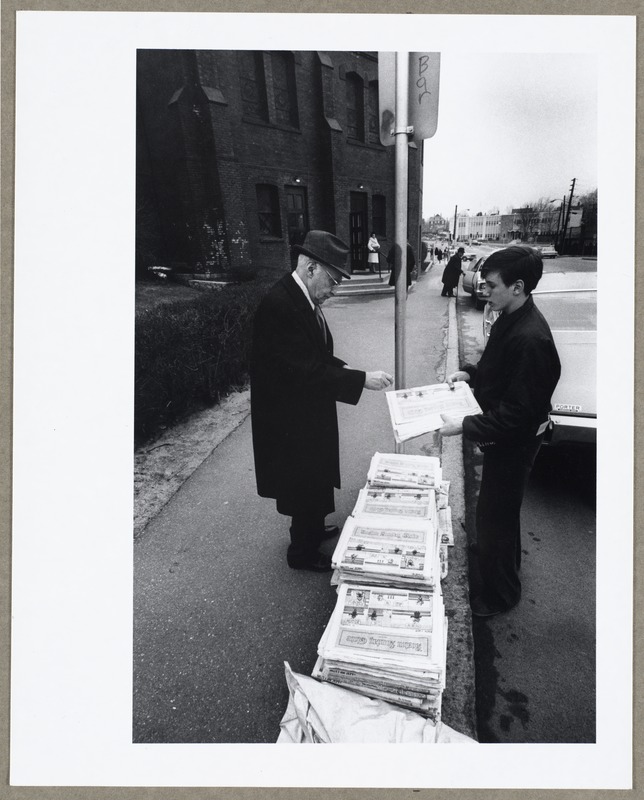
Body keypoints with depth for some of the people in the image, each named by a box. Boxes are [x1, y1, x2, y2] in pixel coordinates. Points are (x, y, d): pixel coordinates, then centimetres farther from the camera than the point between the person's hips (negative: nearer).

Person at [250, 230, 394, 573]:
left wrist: (342, 369, -3)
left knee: (315, 478, 25)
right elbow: (306, 370, -31)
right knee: (304, 485, 9)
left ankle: (313, 530, 48)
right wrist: (361, 379, -27)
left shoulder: (304, 299, 2)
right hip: (291, 419, -9)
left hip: (308, 413, 9)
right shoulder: (279, 305, -28)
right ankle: (302, 553, 31)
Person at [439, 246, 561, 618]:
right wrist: (470, 373, 2)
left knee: (495, 517, 7)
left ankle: (501, 594, 28)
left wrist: (466, 426, -28)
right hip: (503, 435, 9)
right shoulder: (511, 319, -1)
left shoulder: (529, 339, -31)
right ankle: (506, 564, 51)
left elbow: (518, 412, -29)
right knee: (501, 511, 27)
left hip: (514, 443, -9)